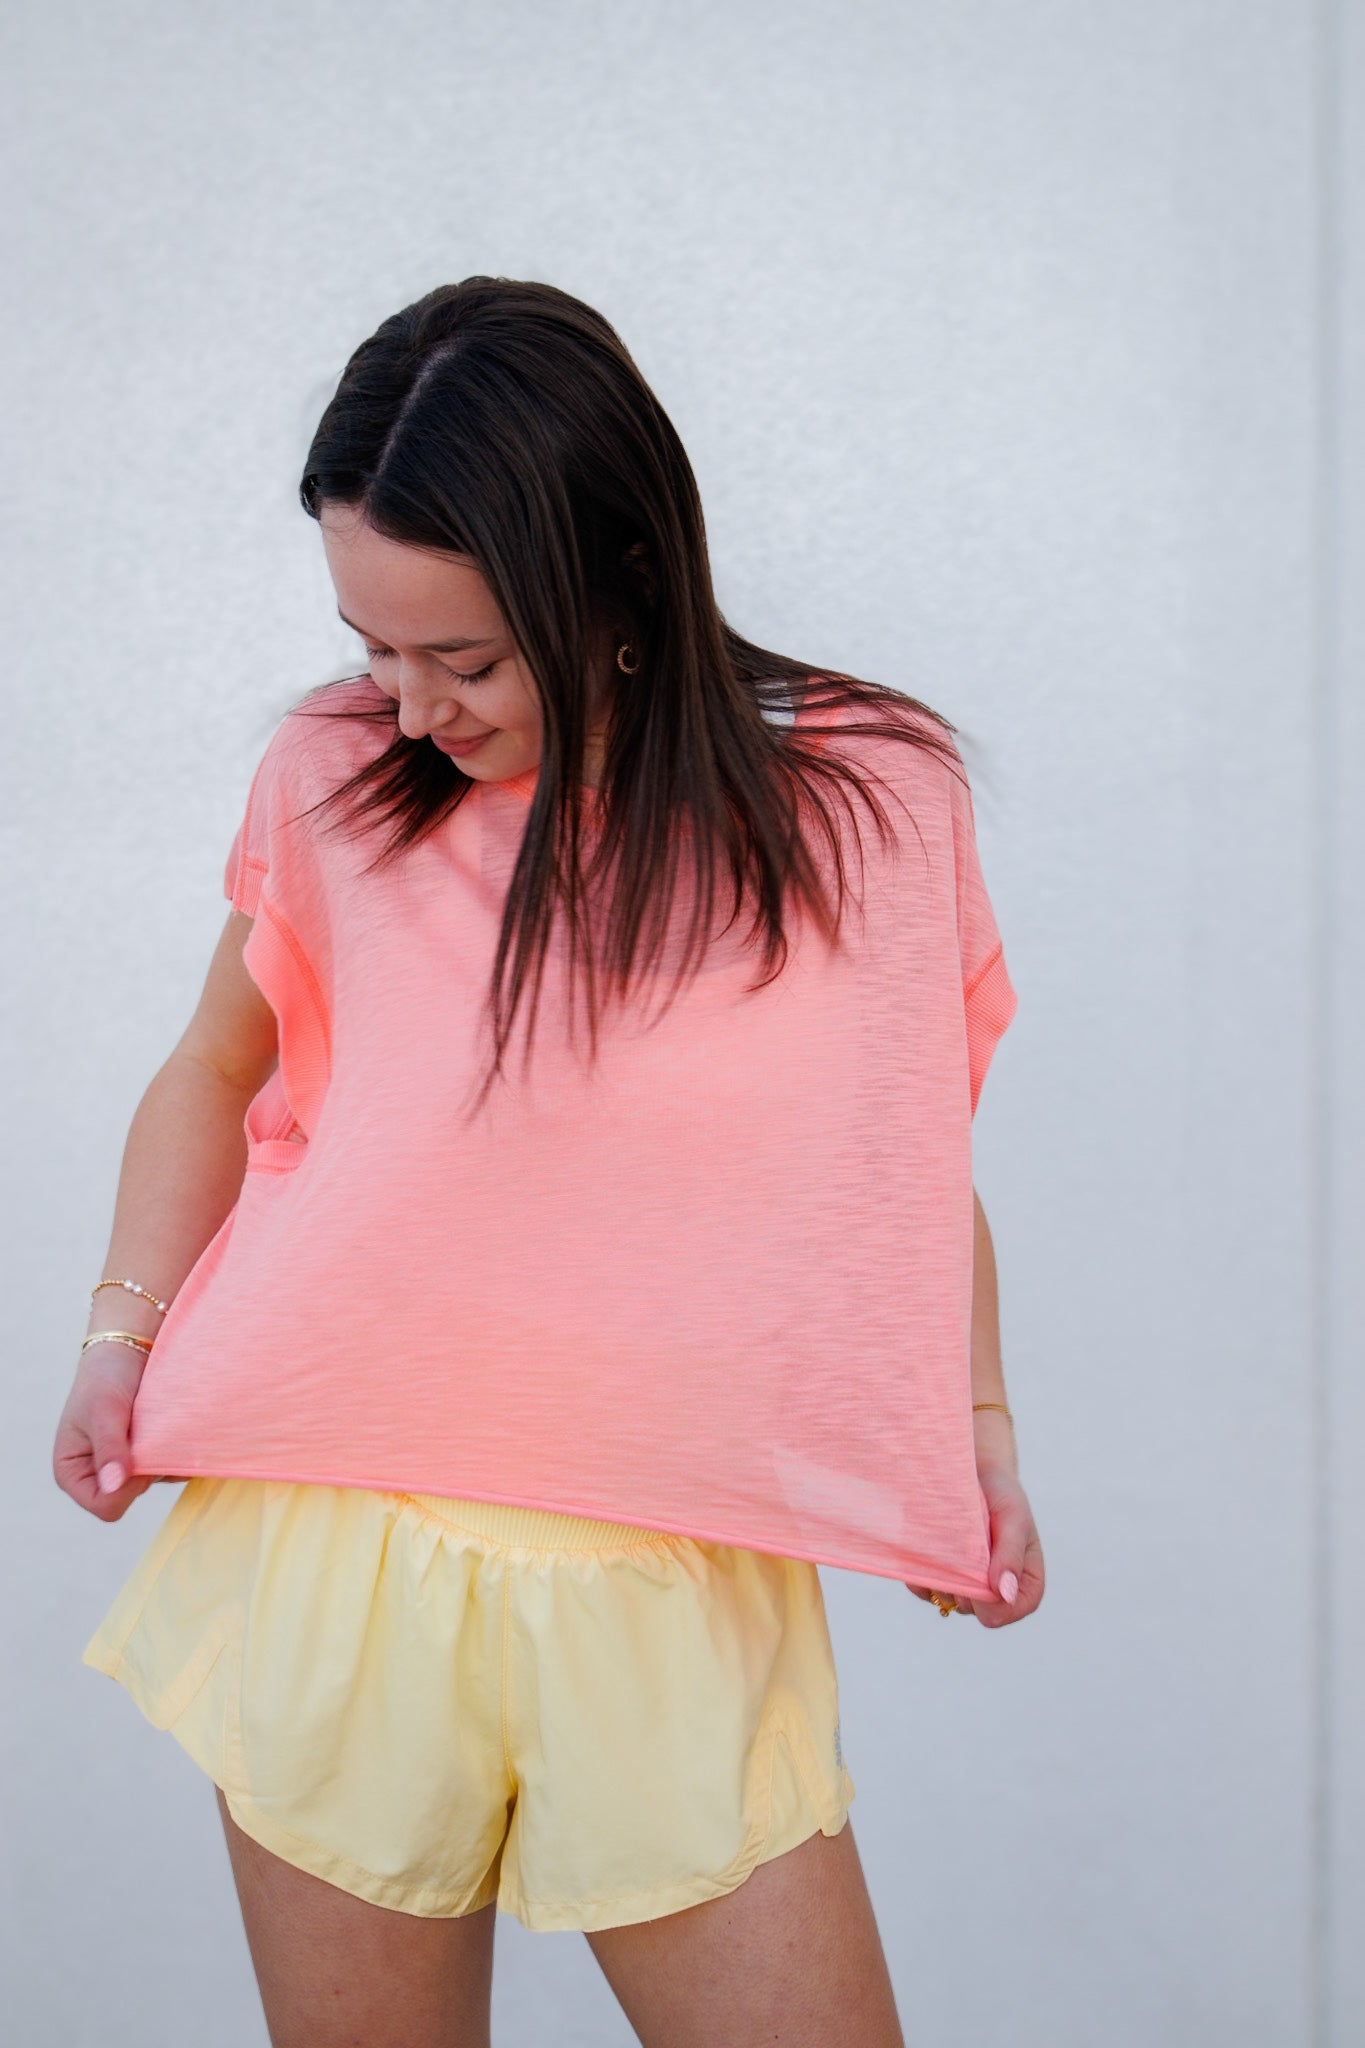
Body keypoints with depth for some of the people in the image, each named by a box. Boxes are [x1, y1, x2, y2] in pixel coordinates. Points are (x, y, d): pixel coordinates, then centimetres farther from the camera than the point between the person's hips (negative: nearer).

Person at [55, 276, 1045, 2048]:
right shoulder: (334, 778, -1)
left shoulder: (868, 800, -2)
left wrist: (979, 1428, 0)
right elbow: (217, 1071, 14)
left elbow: (920, 1153, 11)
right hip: (333, 1561, 1)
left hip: (678, 1603, 0)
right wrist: (125, 1334, 1)